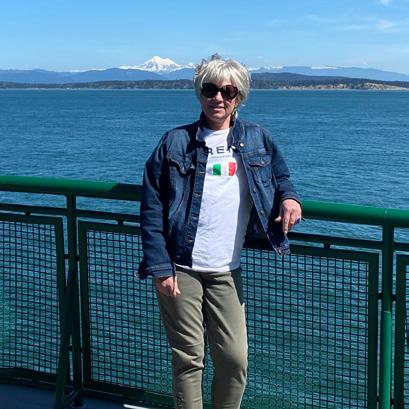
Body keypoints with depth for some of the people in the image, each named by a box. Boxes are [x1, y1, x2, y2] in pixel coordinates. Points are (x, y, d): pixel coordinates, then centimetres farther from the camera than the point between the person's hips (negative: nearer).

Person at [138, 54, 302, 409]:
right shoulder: (176, 142, 1)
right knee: (189, 358, 4)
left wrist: (288, 197, -2)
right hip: (179, 269, -2)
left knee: (235, 359, 1)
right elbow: (151, 208, 0)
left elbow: (280, 176, 23)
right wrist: (160, 267, -8)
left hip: (227, 272, 2)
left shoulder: (258, 139, 8)